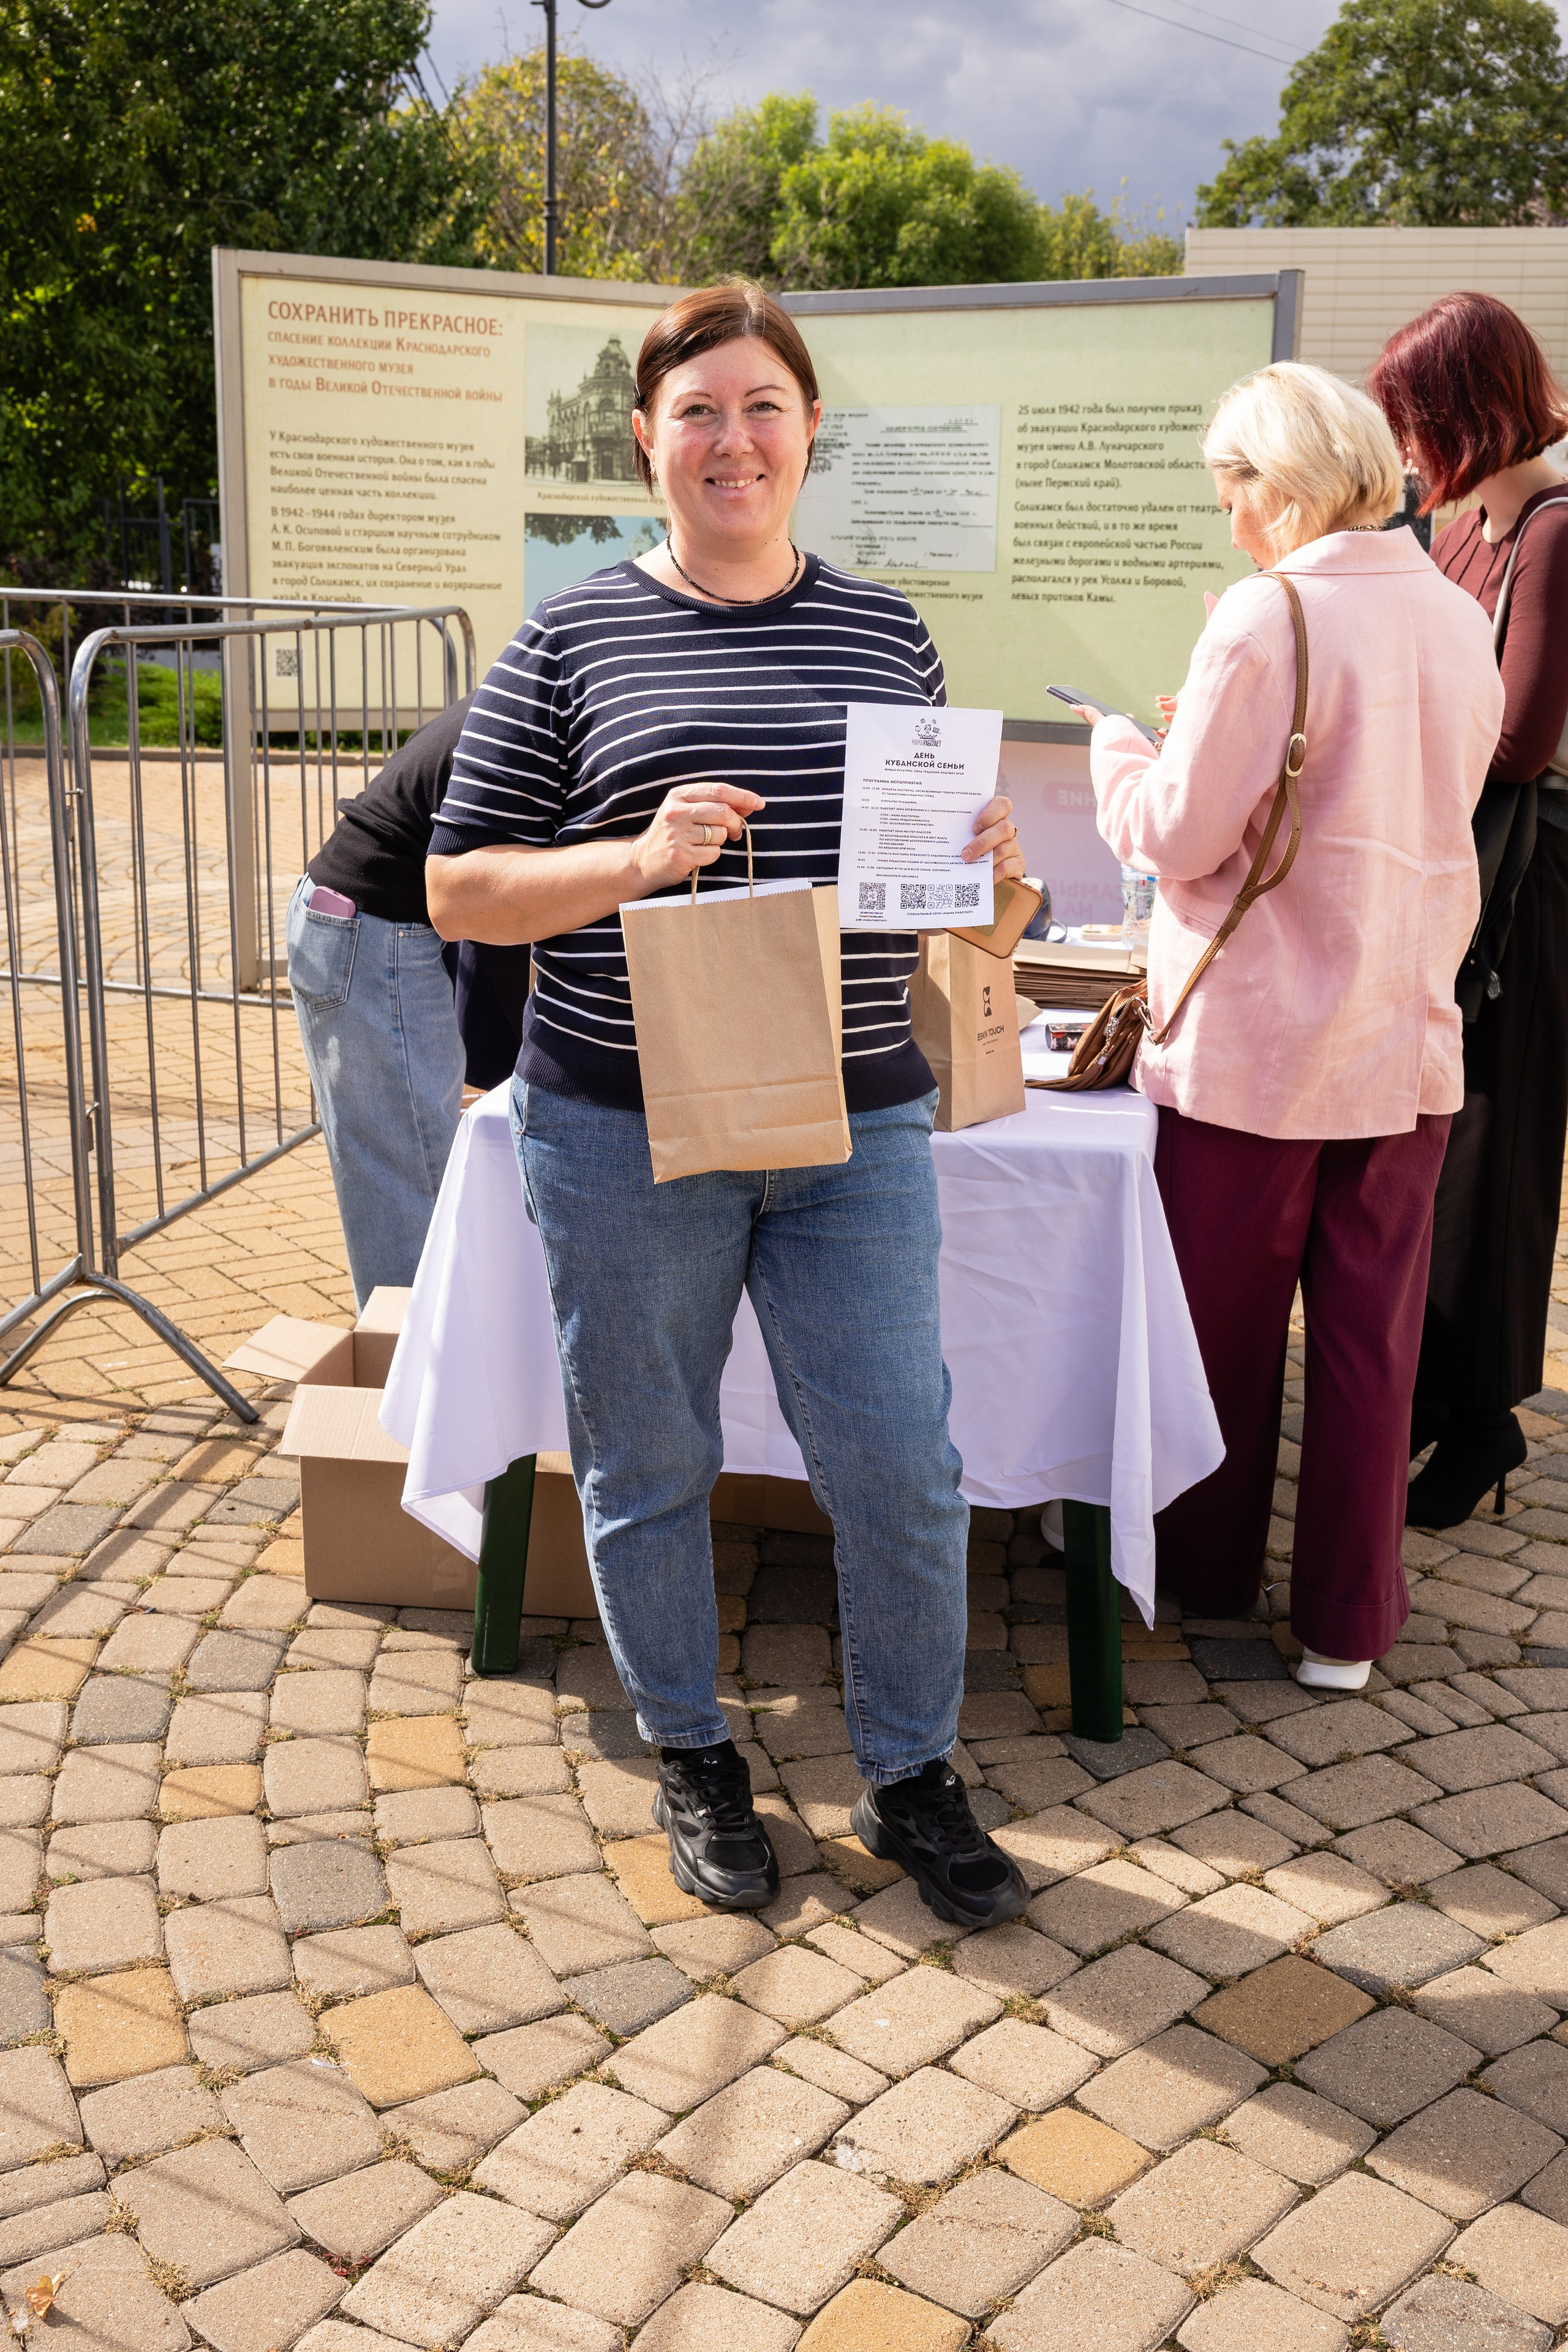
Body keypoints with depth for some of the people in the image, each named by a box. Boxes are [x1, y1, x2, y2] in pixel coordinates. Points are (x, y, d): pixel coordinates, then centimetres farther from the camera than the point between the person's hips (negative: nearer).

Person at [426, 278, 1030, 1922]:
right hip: (627, 1130, -2)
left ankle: (911, 1777, 26)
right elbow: (460, 890, -2)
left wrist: (985, 859, -5)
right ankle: (691, 1756, 35)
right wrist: (636, 860, -18)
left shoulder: (885, 633, 9)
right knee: (648, 1467, 11)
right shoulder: (572, 641, -1)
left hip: (856, 1127, 2)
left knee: (901, 1466, 3)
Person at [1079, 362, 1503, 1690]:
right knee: (1371, 1336, 11)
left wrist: (1117, 750, 6)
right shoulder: (1460, 622, 5)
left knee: (1228, 1326, 12)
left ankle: (1207, 1575, 30)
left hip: (1256, 1040, -5)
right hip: (1407, 1037, 5)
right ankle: (1348, 1622, 20)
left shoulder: (1269, 619, -15)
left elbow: (1176, 836, -14)